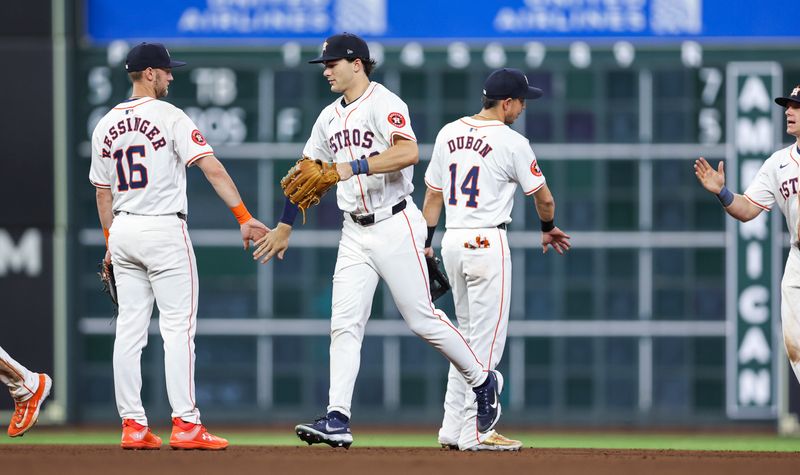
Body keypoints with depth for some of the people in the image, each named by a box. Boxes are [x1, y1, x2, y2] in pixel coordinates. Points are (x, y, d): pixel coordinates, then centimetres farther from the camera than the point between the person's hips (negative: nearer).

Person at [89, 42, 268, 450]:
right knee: (178, 328, -4)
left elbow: (103, 191, 15)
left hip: (123, 231, 6)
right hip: (164, 232, -6)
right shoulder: (169, 117, -9)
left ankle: (132, 425, 6)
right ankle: (185, 425, -9)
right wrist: (244, 217, -21)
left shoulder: (106, 126, 9)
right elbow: (211, 168, -17)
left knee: (129, 329, 7)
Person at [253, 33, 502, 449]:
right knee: (344, 324, -4)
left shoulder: (384, 103, -11)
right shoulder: (329, 117, 14)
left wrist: (355, 167, -32)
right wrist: (284, 227, 24)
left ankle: (483, 382, 18)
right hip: (355, 232, 7)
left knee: (422, 318, -2)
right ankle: (337, 419, -8)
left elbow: (408, 152, -28)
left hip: (394, 226, -7)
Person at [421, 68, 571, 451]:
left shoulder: (448, 133, 9)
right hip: (487, 243, -7)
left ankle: (453, 428, 16)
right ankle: (473, 432, -5)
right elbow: (543, 197, 0)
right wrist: (547, 230, 19)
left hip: (452, 242, 7)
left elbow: (432, 193, 15)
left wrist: (426, 242, 20)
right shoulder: (512, 143, -10)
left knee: (468, 336, 17)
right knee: (487, 340, -3)